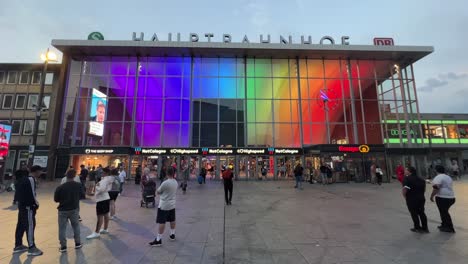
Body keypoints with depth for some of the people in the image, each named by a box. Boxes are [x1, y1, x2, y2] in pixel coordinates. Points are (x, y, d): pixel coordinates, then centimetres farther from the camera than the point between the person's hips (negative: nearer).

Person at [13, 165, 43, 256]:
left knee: (21, 225, 17)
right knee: (30, 226, -4)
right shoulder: (31, 179, -19)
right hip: (28, 206, -10)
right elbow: (31, 194, -21)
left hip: (21, 205, 10)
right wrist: (36, 204, -8)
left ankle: (18, 246, 28)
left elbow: (22, 192, 17)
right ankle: (31, 248, 1)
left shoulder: (24, 179, 12)